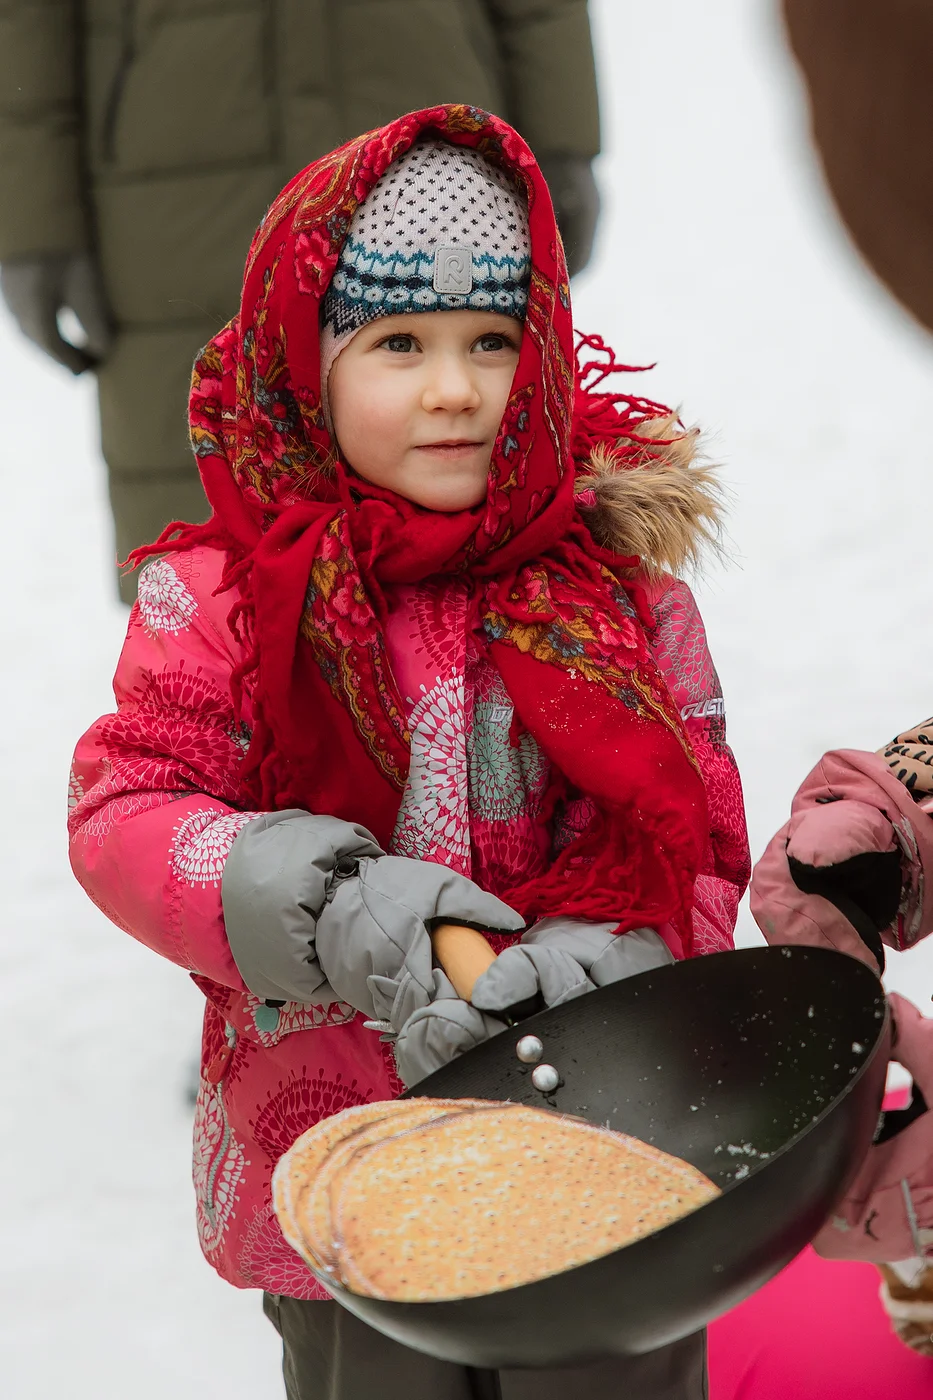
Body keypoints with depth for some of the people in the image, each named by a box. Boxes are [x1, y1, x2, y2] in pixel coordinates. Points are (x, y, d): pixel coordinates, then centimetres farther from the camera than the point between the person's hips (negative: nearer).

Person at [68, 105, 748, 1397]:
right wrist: (318, 908, -25)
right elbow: (121, 811, -10)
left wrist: (584, 960, -24)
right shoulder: (223, 598, -7)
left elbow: (698, 846, -4)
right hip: (332, 1172, -1)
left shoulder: (620, 580, -4)